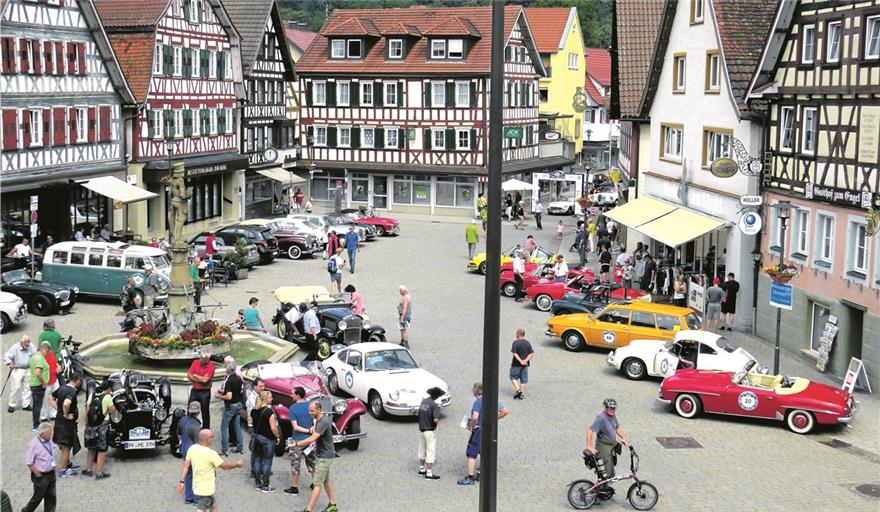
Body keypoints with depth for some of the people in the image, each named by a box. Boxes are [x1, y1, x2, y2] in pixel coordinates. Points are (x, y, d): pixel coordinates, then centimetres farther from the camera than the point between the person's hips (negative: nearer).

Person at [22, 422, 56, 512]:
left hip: (51, 474, 6)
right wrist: (38, 474, -14)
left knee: (51, 497, 11)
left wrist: (53, 467, 10)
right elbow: (29, 463, -18)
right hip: (41, 476, -6)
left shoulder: (49, 441, 1)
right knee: (38, 497, 10)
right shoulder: (34, 444, -21)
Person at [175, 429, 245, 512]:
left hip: (197, 486, 8)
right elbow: (224, 466, -10)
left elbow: (185, 466, -2)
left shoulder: (192, 449, -4)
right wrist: (237, 464, 6)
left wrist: (181, 481, 4)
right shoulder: (211, 453, -22)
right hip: (206, 489, -8)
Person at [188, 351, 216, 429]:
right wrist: (201, 379, -12)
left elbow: (205, 380, -20)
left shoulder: (211, 366, -11)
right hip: (194, 390, 4)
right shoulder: (195, 362, 3)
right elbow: (189, 375, -2)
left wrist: (195, 375, -6)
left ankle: (206, 429, 15)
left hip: (205, 392, -4)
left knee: (205, 412, 5)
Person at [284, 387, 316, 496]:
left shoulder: (292, 408, -13)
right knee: (312, 462, 18)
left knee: (295, 464, 6)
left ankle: (294, 488, 13)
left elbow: (295, 427, -16)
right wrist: (312, 429, -17)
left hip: (297, 441, -4)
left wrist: (308, 431, -12)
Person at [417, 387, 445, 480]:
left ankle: (421, 469, 33)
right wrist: (438, 421, -7)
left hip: (421, 429, 8)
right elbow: (436, 420, -29)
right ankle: (429, 474, 3)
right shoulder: (435, 405, -21)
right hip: (430, 431, -8)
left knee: (422, 450, 20)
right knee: (431, 452, 0)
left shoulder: (423, 401, 2)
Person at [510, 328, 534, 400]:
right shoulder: (528, 343, 3)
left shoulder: (515, 342, -11)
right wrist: (525, 360, -11)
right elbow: (531, 354, -2)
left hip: (516, 364, -4)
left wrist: (520, 361, -20)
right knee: (523, 379, 11)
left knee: (513, 377, 12)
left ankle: (518, 389, -6)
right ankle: (522, 394, 12)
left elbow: (515, 354, -19)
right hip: (525, 365, 4)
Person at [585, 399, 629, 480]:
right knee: (606, 474, -8)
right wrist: (589, 447, -31)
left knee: (612, 474, 15)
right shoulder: (601, 418, -23)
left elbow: (617, 428, 19)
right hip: (604, 447, -8)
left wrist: (624, 439, 8)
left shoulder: (613, 415, 2)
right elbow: (590, 431, -28)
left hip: (612, 446, 8)